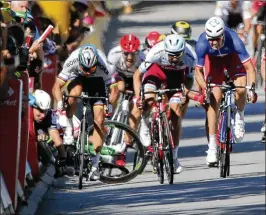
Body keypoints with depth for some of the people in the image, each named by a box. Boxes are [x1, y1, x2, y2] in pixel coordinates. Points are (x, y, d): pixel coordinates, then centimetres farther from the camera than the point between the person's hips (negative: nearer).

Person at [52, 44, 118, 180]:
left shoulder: (102, 64, -35)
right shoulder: (73, 61, -35)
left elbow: (114, 89, -31)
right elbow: (57, 86, -34)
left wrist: (110, 104, -48)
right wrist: (60, 102, -51)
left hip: (97, 82, 0)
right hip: (77, 78, 0)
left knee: (99, 119, -13)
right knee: (75, 92, -36)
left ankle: (94, 166, -9)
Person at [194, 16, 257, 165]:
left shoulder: (233, 40, -38)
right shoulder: (202, 44, -35)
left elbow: (249, 67, -35)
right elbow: (198, 71, -26)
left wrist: (251, 88, -47)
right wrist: (205, 89, -40)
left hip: (232, 57, 0)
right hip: (213, 59, 0)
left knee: (240, 89, -26)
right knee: (214, 100, -12)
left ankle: (239, 117, 6)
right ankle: (212, 146, -9)